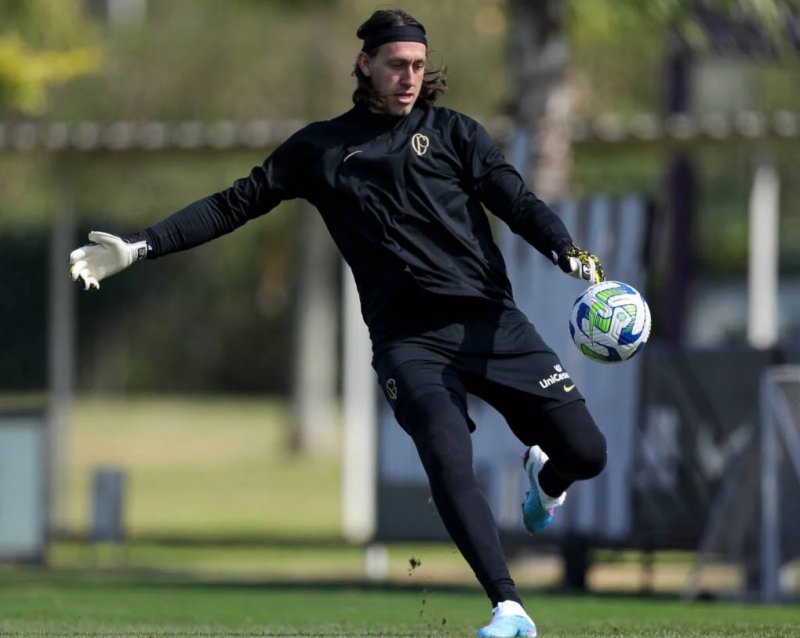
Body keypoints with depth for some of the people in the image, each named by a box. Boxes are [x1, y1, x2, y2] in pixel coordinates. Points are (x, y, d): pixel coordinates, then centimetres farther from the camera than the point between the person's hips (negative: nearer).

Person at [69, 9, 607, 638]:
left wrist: (570, 254, -17)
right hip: (407, 339, -1)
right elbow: (235, 203, 17)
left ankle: (545, 478, 33)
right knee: (448, 464, -24)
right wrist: (139, 246, 10)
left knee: (585, 451, -5)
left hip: (491, 322, 1)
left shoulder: (453, 132, 12)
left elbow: (519, 202, 3)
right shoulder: (321, 148, 14)